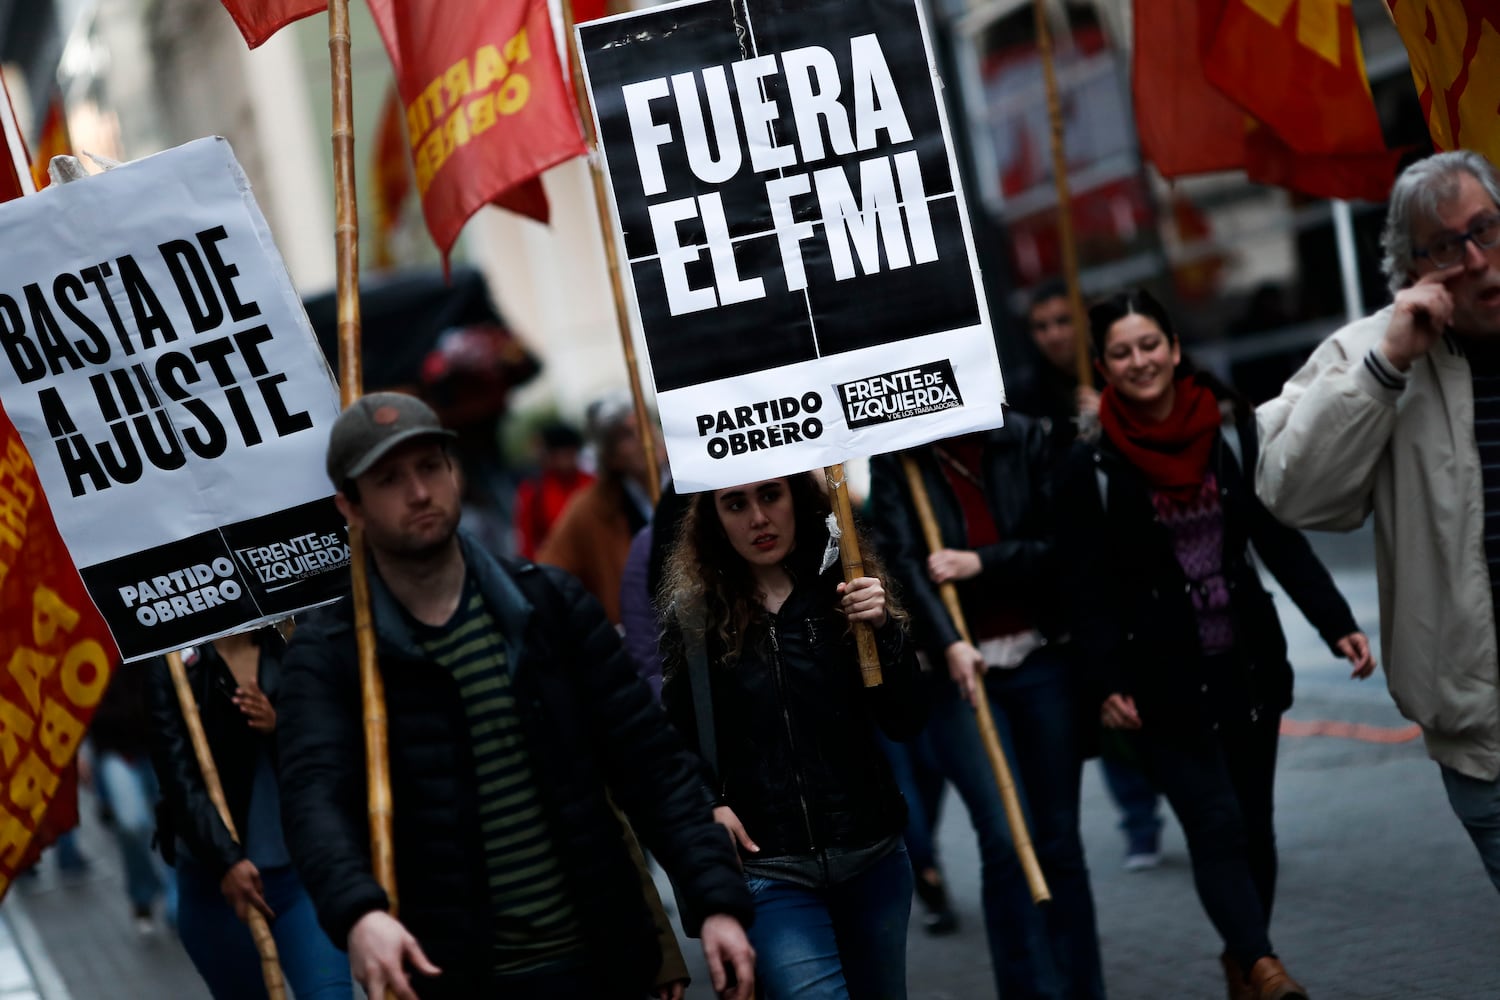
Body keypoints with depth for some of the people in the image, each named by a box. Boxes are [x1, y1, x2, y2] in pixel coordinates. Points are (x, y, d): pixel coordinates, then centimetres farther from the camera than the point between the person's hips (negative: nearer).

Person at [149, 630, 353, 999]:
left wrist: (282, 729, -16)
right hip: (215, 880, -1)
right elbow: (179, 777, -12)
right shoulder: (171, 665, -2)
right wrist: (225, 861, -25)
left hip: (304, 870, 1)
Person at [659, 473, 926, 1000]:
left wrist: (884, 630, -15)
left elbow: (904, 723, -2)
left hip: (872, 856, 3)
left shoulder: (841, 588, 0)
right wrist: (709, 803, -9)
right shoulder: (694, 613, -3)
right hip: (767, 866, -2)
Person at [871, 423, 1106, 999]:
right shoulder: (895, 464, -1)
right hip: (955, 669, -2)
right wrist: (949, 645, -28)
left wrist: (983, 562, -14)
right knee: (1004, 839, -12)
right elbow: (903, 562, -14)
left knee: (1059, 838, 6)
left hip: (1043, 660, 2)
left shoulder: (1022, 439, 3)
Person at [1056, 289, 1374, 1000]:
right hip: (1162, 676, -4)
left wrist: (1336, 624, -1)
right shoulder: (1091, 466, -7)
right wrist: (1108, 684, -16)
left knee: (1252, 821, 10)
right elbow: (1088, 587, -7)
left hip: (1248, 661, 4)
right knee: (1215, 822, -12)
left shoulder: (1231, 431, 3)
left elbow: (1280, 540, 6)